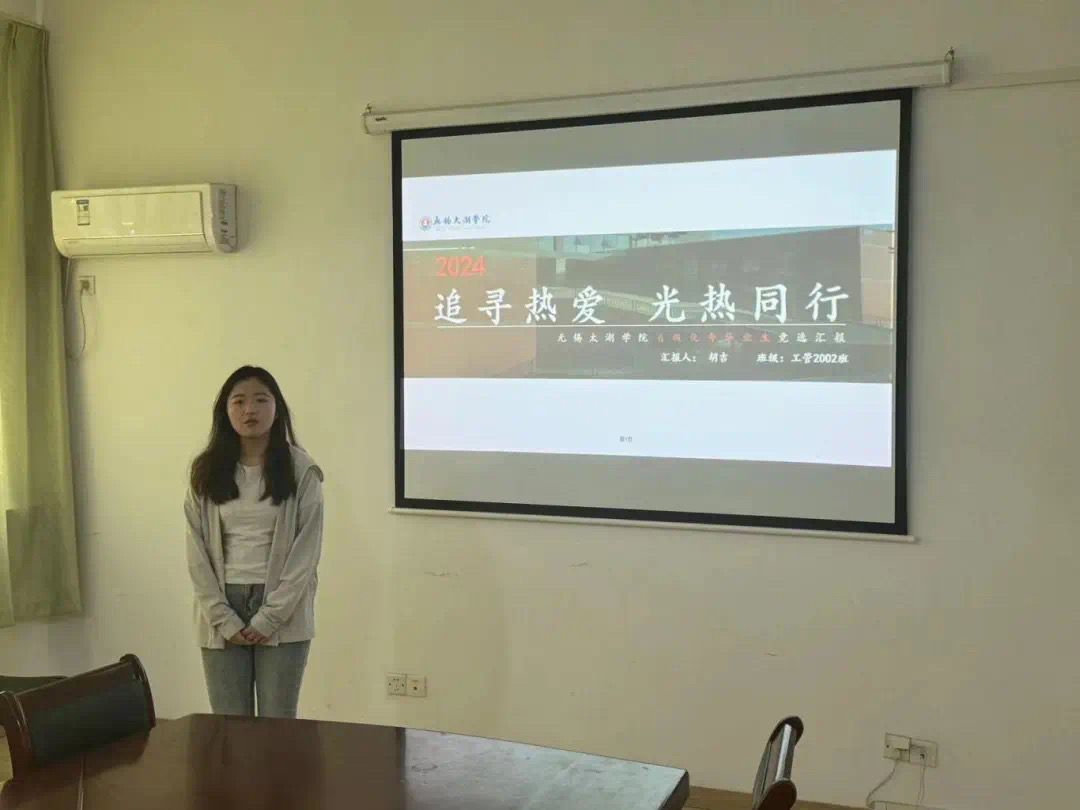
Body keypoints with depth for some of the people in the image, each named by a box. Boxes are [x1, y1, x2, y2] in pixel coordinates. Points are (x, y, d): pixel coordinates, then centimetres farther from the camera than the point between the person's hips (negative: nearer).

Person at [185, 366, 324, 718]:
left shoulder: (301, 470, -5)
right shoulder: (206, 471, 2)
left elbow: (306, 551, -8)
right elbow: (198, 551, 0)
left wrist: (268, 619, -12)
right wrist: (224, 620, -7)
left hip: (283, 615, -2)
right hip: (223, 612, 2)